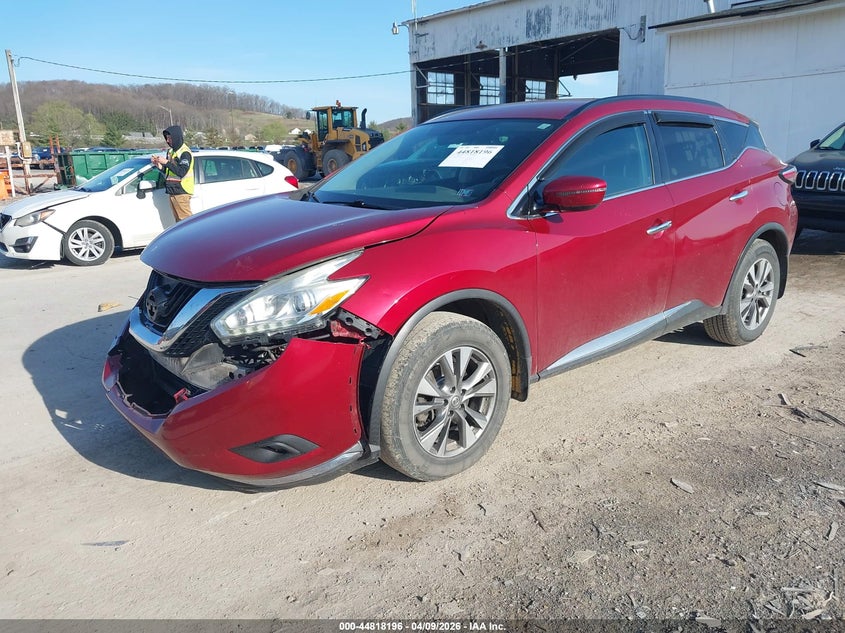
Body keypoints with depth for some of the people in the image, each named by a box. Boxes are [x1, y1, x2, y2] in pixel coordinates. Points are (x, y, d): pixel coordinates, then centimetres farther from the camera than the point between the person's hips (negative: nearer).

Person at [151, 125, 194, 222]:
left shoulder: (185, 152, -10)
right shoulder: (171, 151, 16)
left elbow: (182, 172, -21)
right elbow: (167, 172, 21)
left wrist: (166, 162, -20)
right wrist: (158, 165, 3)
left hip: (181, 192, -9)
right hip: (172, 192, 9)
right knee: (178, 221, 11)